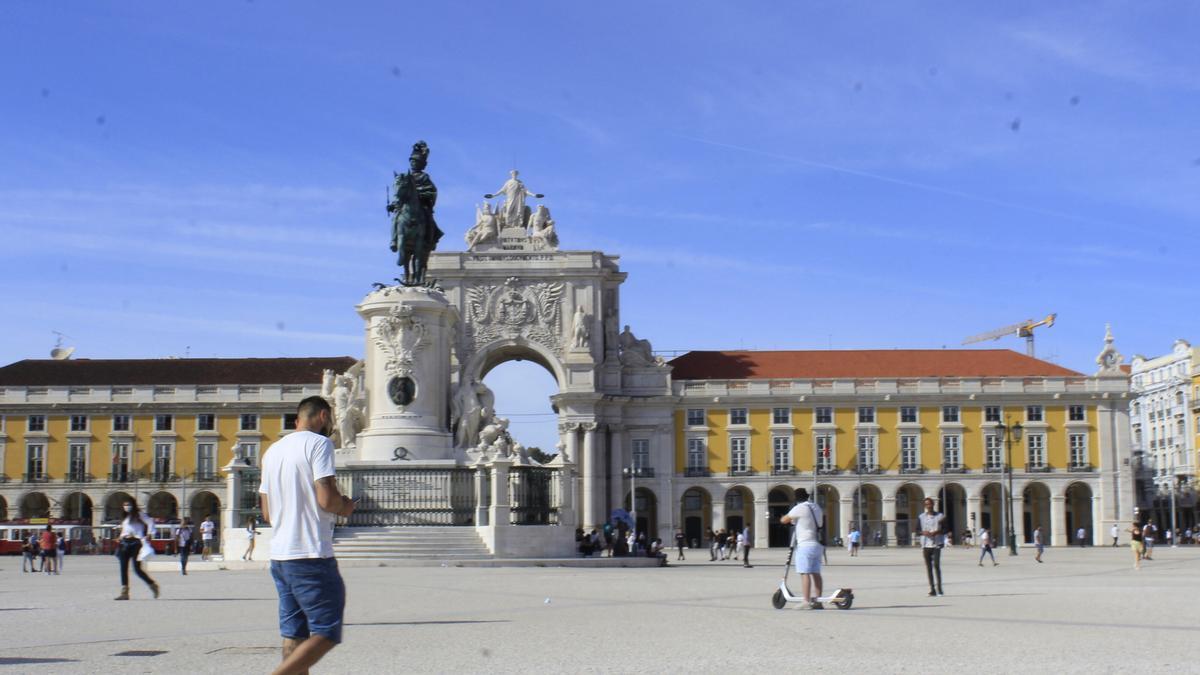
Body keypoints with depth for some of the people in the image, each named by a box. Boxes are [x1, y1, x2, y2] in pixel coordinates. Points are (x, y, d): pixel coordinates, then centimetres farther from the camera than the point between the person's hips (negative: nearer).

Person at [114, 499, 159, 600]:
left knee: (137, 569, -10)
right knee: (123, 568, 0)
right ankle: (124, 593, 0)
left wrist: (148, 535, -20)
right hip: (125, 543, 8)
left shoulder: (139, 515, -1)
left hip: (135, 543, -8)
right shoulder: (126, 517, 21)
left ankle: (153, 585, 8)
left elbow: (150, 523, -13)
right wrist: (120, 538, 14)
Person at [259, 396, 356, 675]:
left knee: (295, 636, 10)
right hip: (312, 556, -8)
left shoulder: (273, 450, 17)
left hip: (279, 555, 8)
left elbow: (267, 512, 18)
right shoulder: (319, 443, -7)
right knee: (326, 633, -4)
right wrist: (344, 507, 2)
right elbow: (327, 498, -18)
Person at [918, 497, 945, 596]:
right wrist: (923, 532, -11)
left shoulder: (940, 516, 5)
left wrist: (937, 532, -13)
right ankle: (932, 589, 5)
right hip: (925, 544, 2)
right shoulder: (921, 517, 9)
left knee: (936, 565, -12)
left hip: (936, 544, -2)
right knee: (928, 566, 2)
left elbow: (945, 529, 6)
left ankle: (939, 588, -7)